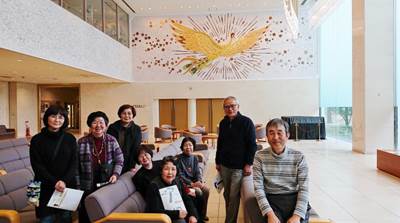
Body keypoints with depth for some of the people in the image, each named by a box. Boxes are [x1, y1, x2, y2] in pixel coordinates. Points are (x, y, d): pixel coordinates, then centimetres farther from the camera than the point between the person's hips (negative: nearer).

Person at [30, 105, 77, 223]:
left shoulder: (70, 139, 2)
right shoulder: (37, 139, -2)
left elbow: (74, 163, -1)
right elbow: (37, 165, -6)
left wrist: (64, 181, -15)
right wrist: (54, 182, -16)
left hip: (67, 186, 1)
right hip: (45, 187, -1)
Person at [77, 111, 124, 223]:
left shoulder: (112, 140, -2)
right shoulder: (81, 142, -6)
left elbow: (119, 160, 4)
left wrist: (116, 174, -13)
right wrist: (77, 187, -3)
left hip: (107, 186, 1)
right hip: (87, 188, -1)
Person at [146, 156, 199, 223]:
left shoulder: (177, 182, 3)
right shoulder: (154, 186, -15)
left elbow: (187, 200, 3)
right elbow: (155, 212, -20)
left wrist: (193, 215, -13)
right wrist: (177, 214, -23)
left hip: (179, 217, 6)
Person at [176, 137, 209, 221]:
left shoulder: (195, 158, 6)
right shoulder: (179, 159, -9)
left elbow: (197, 172, 6)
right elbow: (180, 175, -12)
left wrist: (199, 181, -15)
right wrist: (192, 184, -20)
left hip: (194, 181, 5)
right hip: (184, 182, -5)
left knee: (206, 190, -18)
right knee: (198, 191, -26)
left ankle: (203, 213, 0)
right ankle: (198, 214, -3)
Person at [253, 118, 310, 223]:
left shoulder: (299, 157, -1)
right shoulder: (259, 157, -2)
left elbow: (304, 188, -3)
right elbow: (258, 188, -5)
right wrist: (270, 214, -16)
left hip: (295, 199, 1)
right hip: (272, 200, -1)